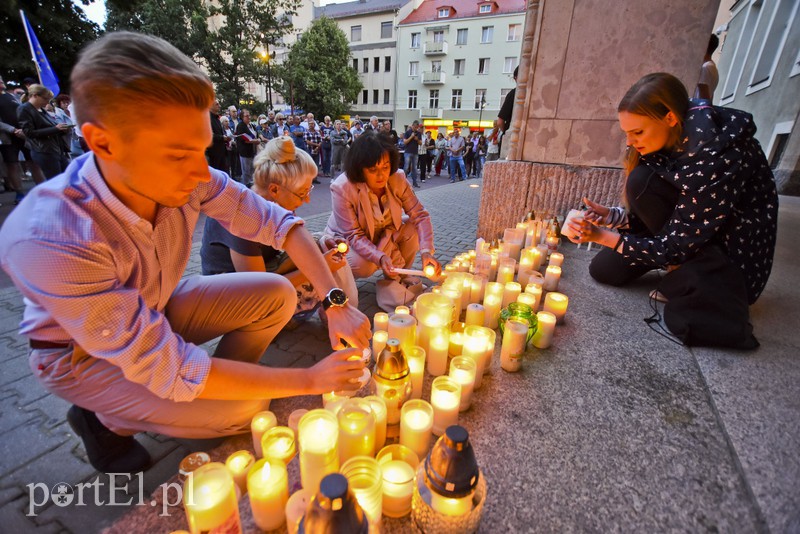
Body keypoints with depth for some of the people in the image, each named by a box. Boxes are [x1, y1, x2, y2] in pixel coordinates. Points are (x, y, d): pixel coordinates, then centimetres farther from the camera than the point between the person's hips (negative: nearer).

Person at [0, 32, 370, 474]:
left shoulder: (183, 177, -24)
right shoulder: (47, 241, -37)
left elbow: (275, 221, -16)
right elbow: (172, 372, -35)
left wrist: (336, 302, -27)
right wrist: (308, 380, -31)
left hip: (157, 309, 5)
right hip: (82, 354, -4)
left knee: (276, 295, -11)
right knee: (244, 408, -19)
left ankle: (218, 382, 10)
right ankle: (107, 421, 7)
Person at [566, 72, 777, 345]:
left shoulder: (717, 158, -30)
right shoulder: (666, 139, -6)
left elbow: (677, 247, -26)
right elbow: (648, 214, 3)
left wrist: (603, 236, -25)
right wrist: (612, 216, -17)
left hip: (733, 249, -7)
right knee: (604, 270, -8)